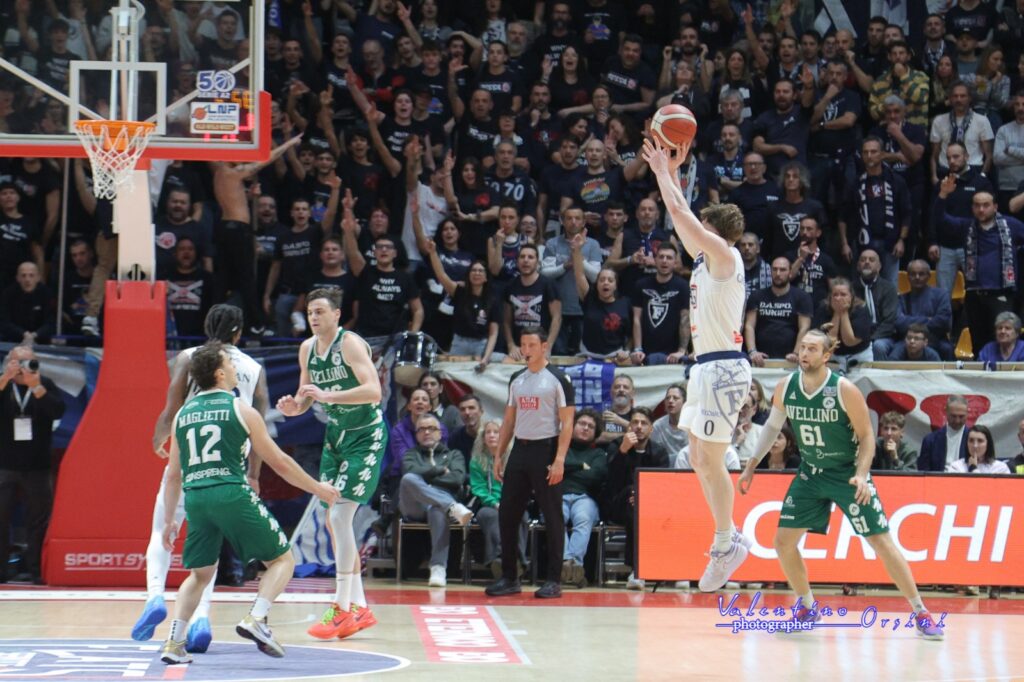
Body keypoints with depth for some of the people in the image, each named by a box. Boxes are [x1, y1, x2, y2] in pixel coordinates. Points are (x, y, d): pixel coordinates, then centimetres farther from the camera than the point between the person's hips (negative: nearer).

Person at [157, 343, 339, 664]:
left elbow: (173, 474, 18)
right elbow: (279, 462, 7)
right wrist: (318, 489, 19)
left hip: (196, 498, 5)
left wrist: (169, 521, 29)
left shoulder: (182, 415, 15)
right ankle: (256, 619, -12)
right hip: (232, 493, -5)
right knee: (282, 559, 9)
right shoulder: (241, 410, 3)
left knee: (200, 574, 22)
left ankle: (173, 643, 8)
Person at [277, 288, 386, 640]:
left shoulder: (351, 343, -19)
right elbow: (305, 397, 14)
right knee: (334, 520, 7)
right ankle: (359, 608, 15)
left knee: (340, 515, -16)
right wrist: (294, 406, -9)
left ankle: (342, 609, -12)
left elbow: (373, 390, -31)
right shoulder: (307, 348, 4)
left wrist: (328, 396, -38)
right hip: (335, 435, 8)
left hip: (366, 436, -8)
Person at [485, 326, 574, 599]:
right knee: (507, 514, 5)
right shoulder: (516, 380, 14)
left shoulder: (557, 379, -5)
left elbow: (567, 423, -9)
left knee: (552, 516, -2)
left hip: (545, 450, -6)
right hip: (519, 450, 6)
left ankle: (554, 580, 3)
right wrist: (499, 455, 12)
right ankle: (509, 578, 13)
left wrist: (559, 460, -17)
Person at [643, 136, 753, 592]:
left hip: (724, 367, -10)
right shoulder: (707, 258, 15)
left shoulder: (725, 256, -10)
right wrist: (670, 173, 23)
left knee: (711, 458, -9)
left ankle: (726, 545, -3)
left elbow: (680, 214, -14)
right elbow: (681, 218, 26)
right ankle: (728, 539, 17)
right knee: (699, 457, 11)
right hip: (707, 367, 10)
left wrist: (663, 172, -4)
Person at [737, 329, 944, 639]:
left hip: (848, 473, -5)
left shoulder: (844, 390, -20)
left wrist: (861, 474, -26)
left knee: (881, 542, -9)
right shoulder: (786, 388, -7)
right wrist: (752, 466, 8)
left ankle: (921, 613, -1)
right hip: (810, 474, 5)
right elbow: (773, 425, 11)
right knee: (783, 541, -1)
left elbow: (867, 436, -13)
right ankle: (807, 609, 19)